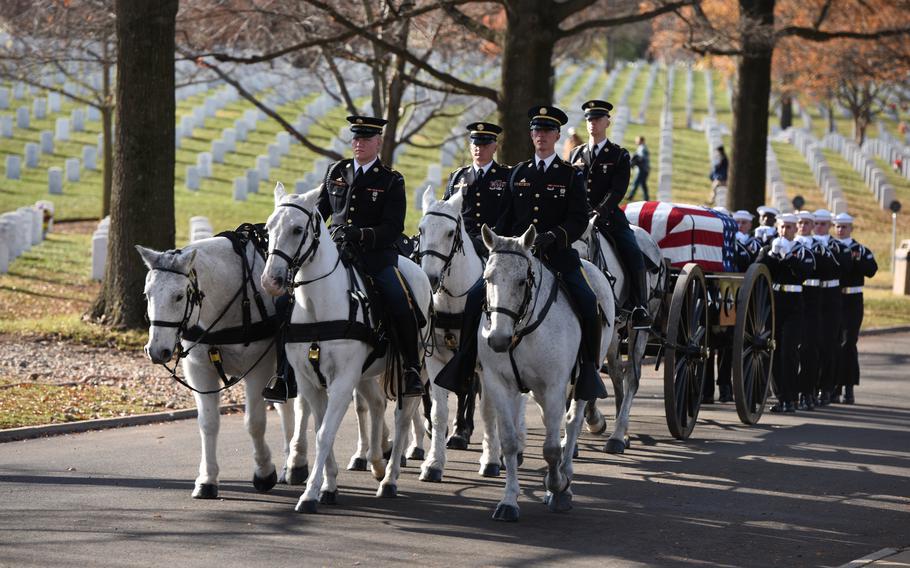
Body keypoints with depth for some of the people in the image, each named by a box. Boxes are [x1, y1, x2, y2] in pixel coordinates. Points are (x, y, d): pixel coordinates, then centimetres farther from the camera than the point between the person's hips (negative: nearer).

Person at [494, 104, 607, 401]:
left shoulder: (571, 175, 6)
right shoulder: (518, 173, 16)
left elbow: (579, 220, -4)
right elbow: (506, 217, 18)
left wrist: (552, 237, -20)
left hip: (558, 255, -3)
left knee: (588, 304, -21)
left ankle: (589, 369, -9)